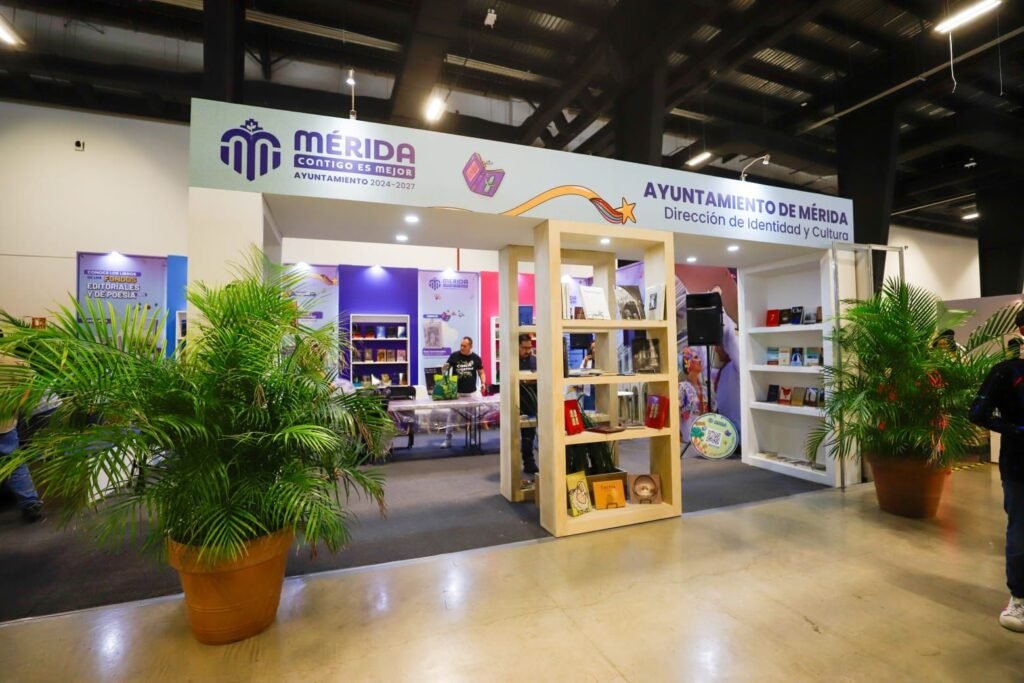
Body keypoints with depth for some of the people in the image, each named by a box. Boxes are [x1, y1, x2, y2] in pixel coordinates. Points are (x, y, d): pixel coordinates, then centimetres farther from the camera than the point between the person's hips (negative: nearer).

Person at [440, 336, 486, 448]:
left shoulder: (476, 358, -1)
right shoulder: (454, 356, -4)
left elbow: (481, 372, 6)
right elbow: (445, 368, -2)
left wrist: (483, 383, -11)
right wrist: (444, 368, -25)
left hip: (472, 392, 1)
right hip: (456, 392, -1)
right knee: (451, 416, 2)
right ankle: (447, 440, 11)